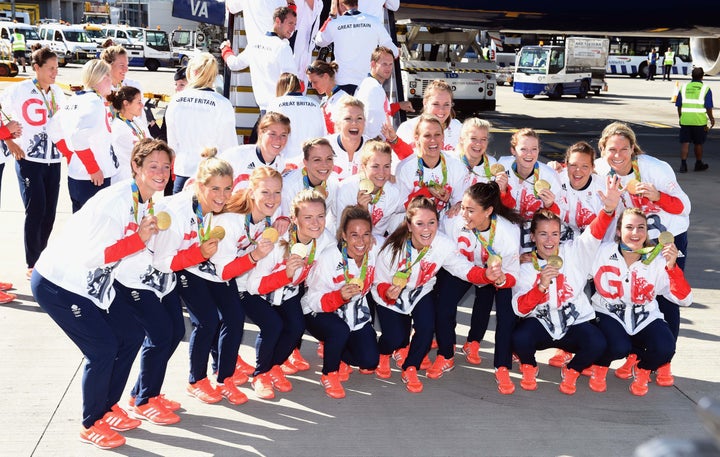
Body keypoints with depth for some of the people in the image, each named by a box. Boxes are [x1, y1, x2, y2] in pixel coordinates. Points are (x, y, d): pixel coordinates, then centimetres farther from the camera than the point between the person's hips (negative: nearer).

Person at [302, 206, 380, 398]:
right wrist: (340, 296, -41)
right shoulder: (329, 258, -27)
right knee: (341, 330, -35)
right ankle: (329, 374, -7)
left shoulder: (375, 251, -16)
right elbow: (314, 301, -24)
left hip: (356, 311, 5)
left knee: (370, 362, -6)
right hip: (319, 314, -4)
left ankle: (337, 354, 25)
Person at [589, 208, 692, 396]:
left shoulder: (657, 260, -9)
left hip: (645, 318, 2)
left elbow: (684, 300, -16)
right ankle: (600, 367, 7)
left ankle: (643, 370, 12)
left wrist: (672, 266, -27)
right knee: (618, 347, -32)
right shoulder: (602, 252, -11)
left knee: (665, 348, -26)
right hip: (609, 315, -2)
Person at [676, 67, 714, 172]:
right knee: (698, 144, 11)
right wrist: (712, 119, 8)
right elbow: (708, 107, -5)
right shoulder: (706, 89, -4)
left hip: (685, 120, 2)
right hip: (700, 121, -2)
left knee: (685, 143, 3)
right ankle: (699, 164, 26)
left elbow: (679, 105, 8)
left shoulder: (684, 88, 6)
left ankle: (683, 164, -6)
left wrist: (681, 117, 19)